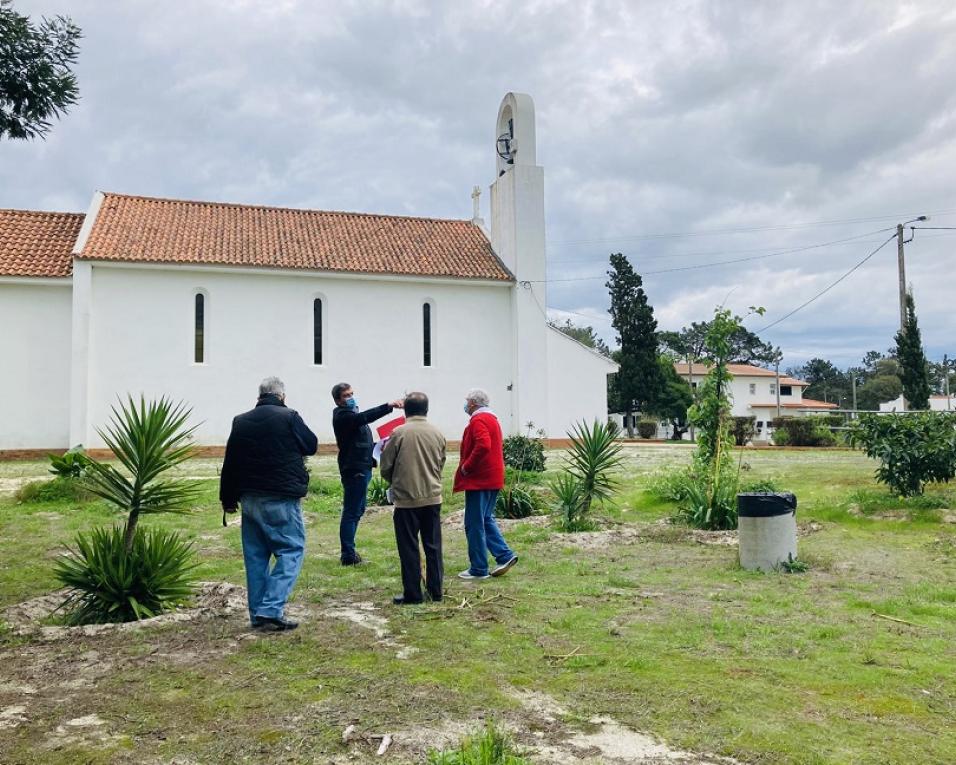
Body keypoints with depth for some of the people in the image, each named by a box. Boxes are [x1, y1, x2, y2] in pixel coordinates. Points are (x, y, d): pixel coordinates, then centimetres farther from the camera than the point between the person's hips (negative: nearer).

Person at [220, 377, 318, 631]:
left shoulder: (241, 421, 6)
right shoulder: (289, 417, -9)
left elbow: (229, 463, 9)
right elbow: (311, 445, 4)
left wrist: (228, 498, 17)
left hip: (249, 498, 6)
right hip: (282, 499, -5)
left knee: (255, 555, 13)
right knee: (291, 550, 1)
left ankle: (258, 613, 17)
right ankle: (270, 609, -10)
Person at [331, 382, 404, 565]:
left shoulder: (353, 415, 20)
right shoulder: (342, 416, -13)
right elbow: (365, 417, -31)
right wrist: (388, 406, -39)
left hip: (361, 469, 11)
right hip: (353, 469, -11)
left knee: (357, 510, 16)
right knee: (351, 512, -7)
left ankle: (349, 553, 24)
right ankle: (348, 555, -3)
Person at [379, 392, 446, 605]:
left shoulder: (399, 433, -10)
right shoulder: (437, 433, 2)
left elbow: (385, 468, -3)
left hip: (406, 499, -4)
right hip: (433, 498, 4)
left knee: (409, 549, 5)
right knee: (433, 546, 12)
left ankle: (412, 593, 9)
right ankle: (435, 590, 17)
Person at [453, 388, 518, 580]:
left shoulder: (478, 420, -14)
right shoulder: (492, 418, 17)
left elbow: (483, 446, -29)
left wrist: (466, 467, -19)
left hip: (479, 480, -10)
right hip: (493, 478, 10)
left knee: (474, 524, -2)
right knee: (485, 520, 19)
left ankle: (478, 569, 4)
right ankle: (505, 555, 11)